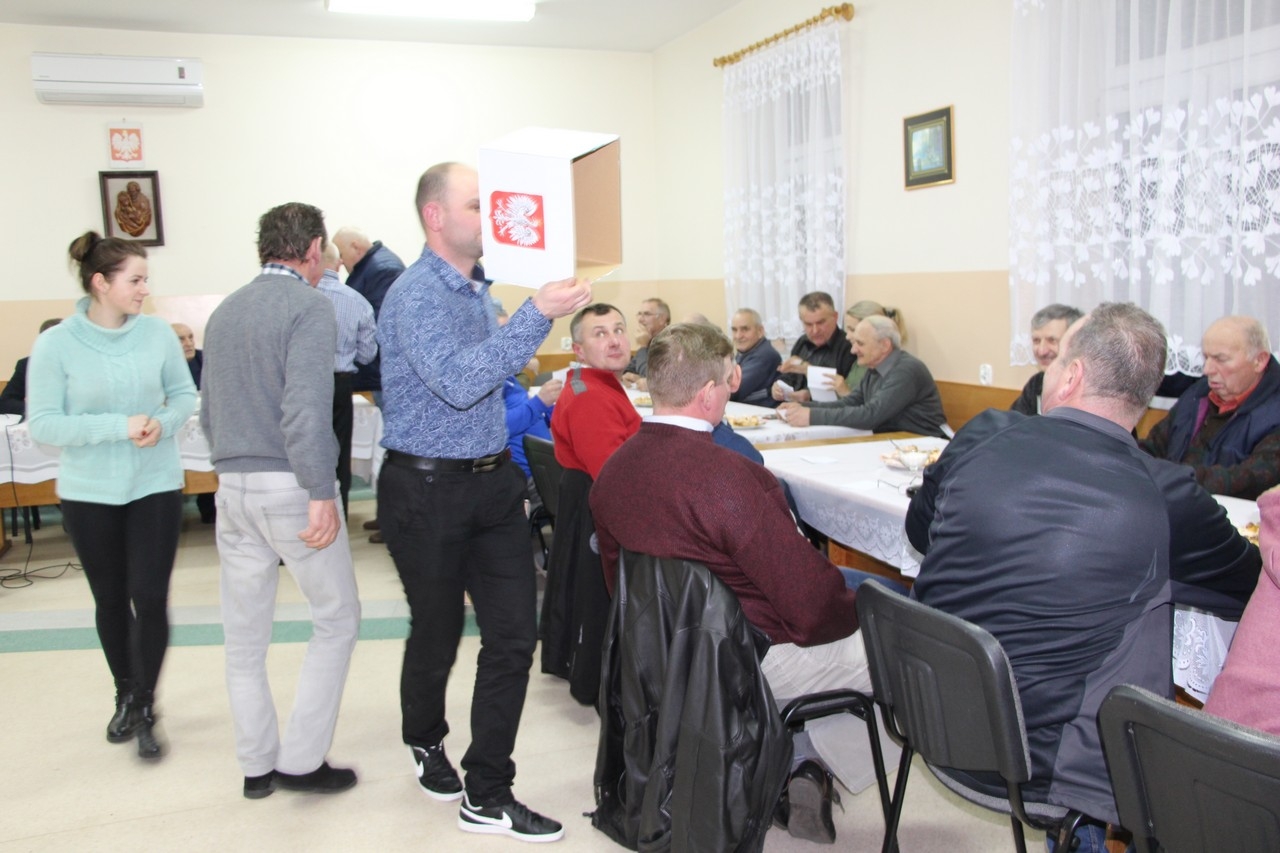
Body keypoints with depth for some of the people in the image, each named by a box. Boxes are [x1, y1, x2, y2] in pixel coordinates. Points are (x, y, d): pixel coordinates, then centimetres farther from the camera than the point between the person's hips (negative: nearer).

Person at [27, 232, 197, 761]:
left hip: (155, 486, 0)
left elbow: (184, 393, 4)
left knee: (150, 598, -2)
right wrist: (119, 425, -23)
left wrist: (165, 423, -17)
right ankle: (126, 695, 37)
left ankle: (145, 707, 15)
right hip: (89, 494, 0)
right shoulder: (55, 345, -12)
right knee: (110, 601, 15)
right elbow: (43, 424, -12)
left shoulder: (157, 332, -7)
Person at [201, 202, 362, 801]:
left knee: (244, 636, 13)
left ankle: (257, 766, 24)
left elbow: (207, 414, 17)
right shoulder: (309, 305, -9)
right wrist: (321, 493, -21)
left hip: (232, 486, 7)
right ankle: (302, 760, 9)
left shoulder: (224, 312, 14)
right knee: (336, 620, 7)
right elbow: (306, 406, -21)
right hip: (290, 484, -7)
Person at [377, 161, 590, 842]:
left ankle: (487, 795, 12)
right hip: (428, 489, -7)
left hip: (492, 482, 7)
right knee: (436, 635, 12)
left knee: (513, 636, 1)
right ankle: (426, 742, 41)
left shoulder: (480, 290, 13)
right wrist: (539, 315, -30)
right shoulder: (417, 295, -15)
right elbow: (460, 381, -30)